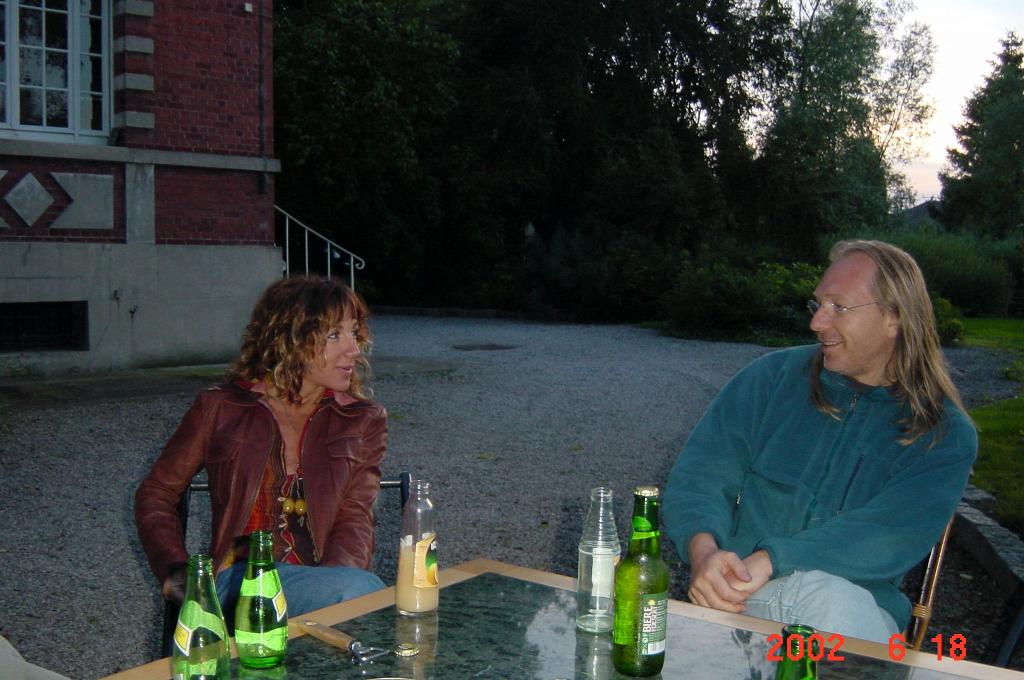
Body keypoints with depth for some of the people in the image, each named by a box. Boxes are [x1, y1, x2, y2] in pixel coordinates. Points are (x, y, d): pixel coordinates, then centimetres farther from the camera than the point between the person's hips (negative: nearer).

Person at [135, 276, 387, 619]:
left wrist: (335, 577, -21)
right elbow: (155, 494, 16)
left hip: (326, 578, 3)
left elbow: (355, 518, 0)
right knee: (359, 589, -35)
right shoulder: (220, 409, 8)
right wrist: (177, 574, 1)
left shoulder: (363, 421, 12)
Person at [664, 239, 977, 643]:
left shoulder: (946, 436, 2)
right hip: (743, 595, 0)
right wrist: (703, 550, -23)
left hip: (860, 600, 1)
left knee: (828, 595, -35)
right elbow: (702, 472, -1)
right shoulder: (774, 376, 7)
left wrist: (771, 559, -28)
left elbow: (889, 537, -14)